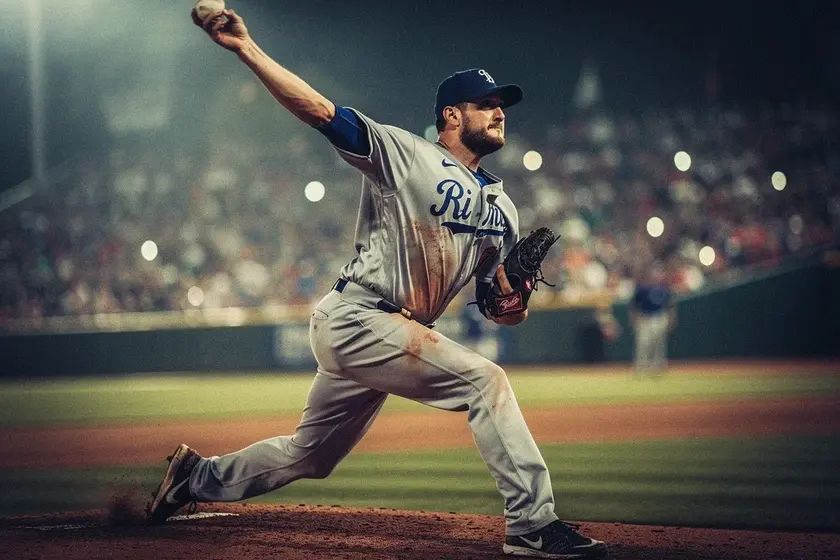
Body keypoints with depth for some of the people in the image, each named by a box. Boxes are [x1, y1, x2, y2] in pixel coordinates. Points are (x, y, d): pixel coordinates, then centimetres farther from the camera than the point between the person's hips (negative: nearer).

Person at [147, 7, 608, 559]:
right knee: (485, 379, -19)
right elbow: (320, 110, -13)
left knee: (308, 456, 16)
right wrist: (247, 48, -22)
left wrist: (512, 304, -11)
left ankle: (200, 475, 36)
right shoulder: (403, 153, -6)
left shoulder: (502, 210, 14)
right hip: (355, 320, -8)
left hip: (398, 332, 8)